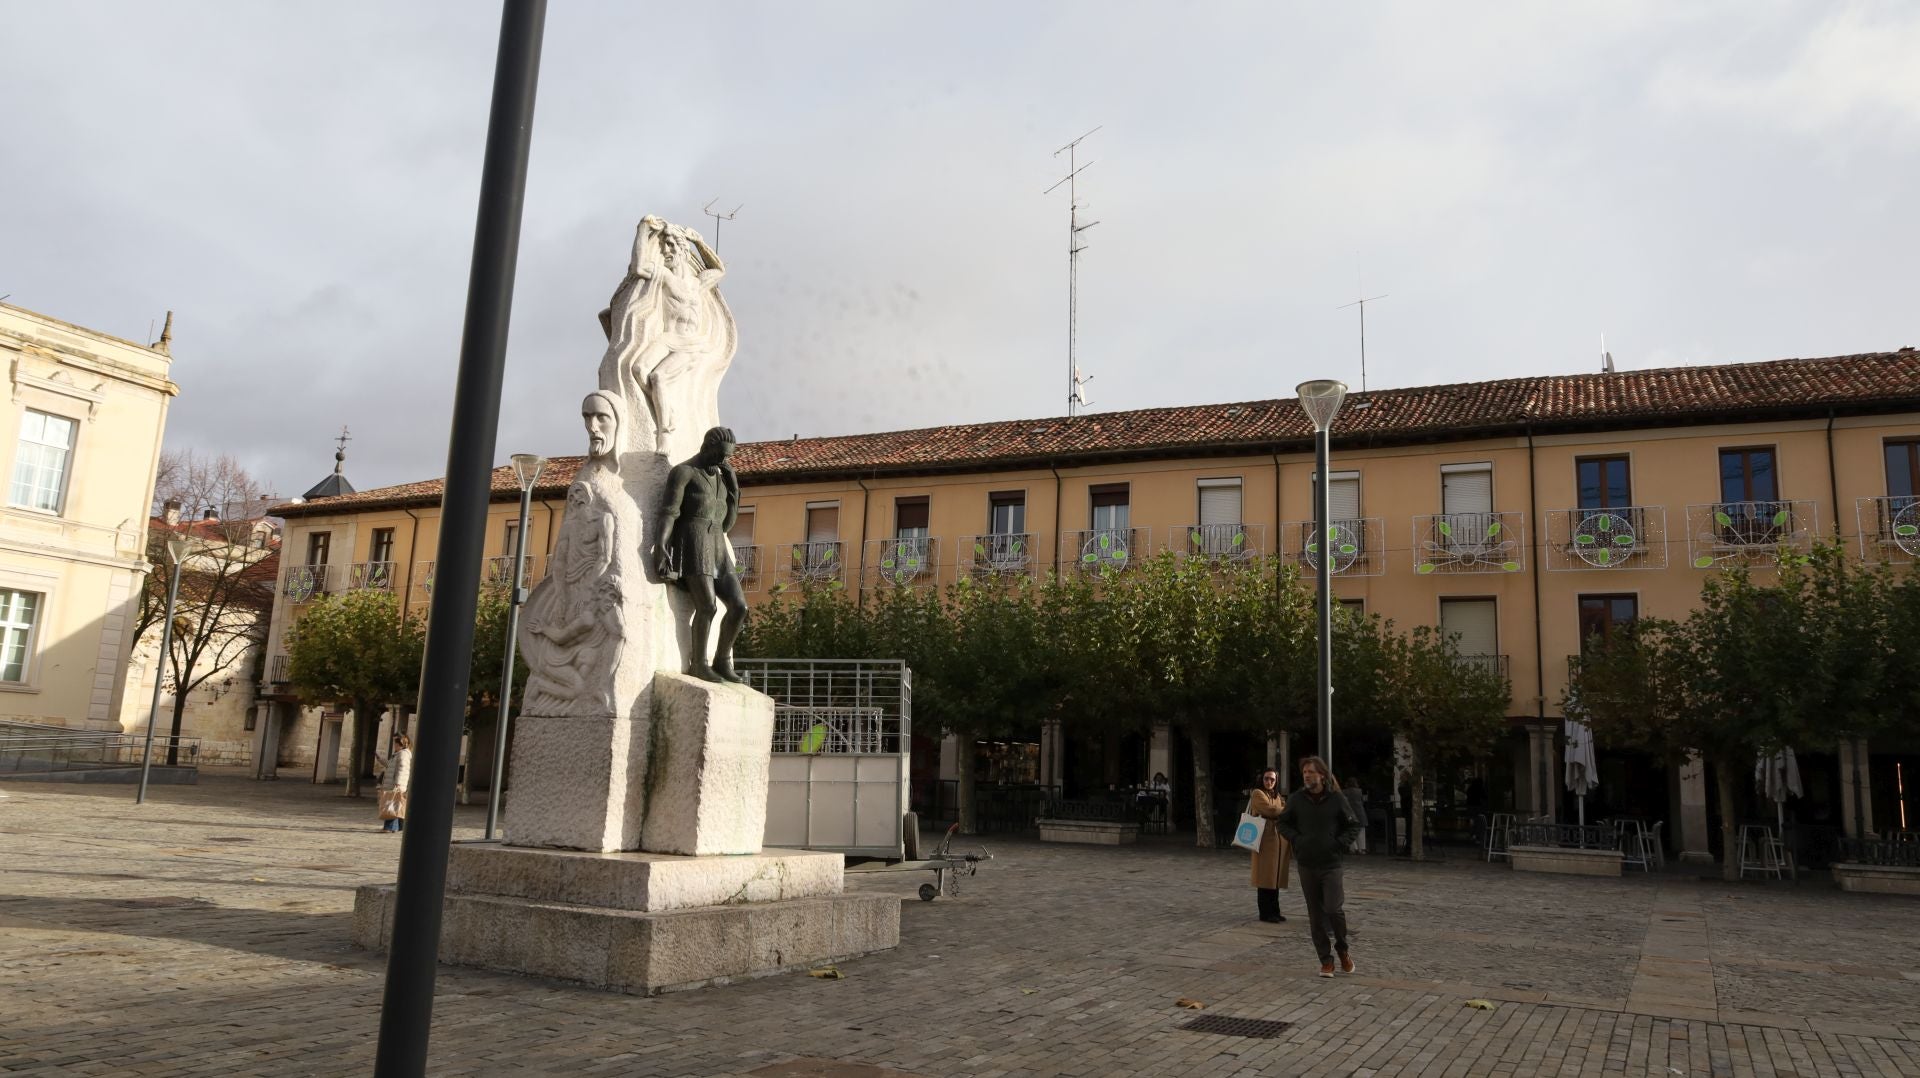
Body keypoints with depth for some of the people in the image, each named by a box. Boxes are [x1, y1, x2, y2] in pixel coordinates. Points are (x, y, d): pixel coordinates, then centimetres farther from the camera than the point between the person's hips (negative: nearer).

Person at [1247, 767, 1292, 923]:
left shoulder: (1278, 796, 21)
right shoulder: (1258, 794, -4)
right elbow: (1270, 810, -17)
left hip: (1280, 841, 7)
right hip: (1266, 840, -7)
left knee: (1276, 877, 10)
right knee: (1266, 877, -4)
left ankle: (1274, 911, 17)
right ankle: (1265, 913, 1)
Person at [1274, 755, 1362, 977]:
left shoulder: (1336, 798, -5)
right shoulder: (1296, 798, -1)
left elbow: (1353, 825, 6)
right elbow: (1282, 822, 10)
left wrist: (1340, 843, -7)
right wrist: (1296, 840, -4)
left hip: (1331, 864, -2)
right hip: (1306, 865, 2)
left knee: (1334, 909, -13)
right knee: (1315, 915, 6)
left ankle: (1342, 949, 15)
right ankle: (1326, 960, 17)